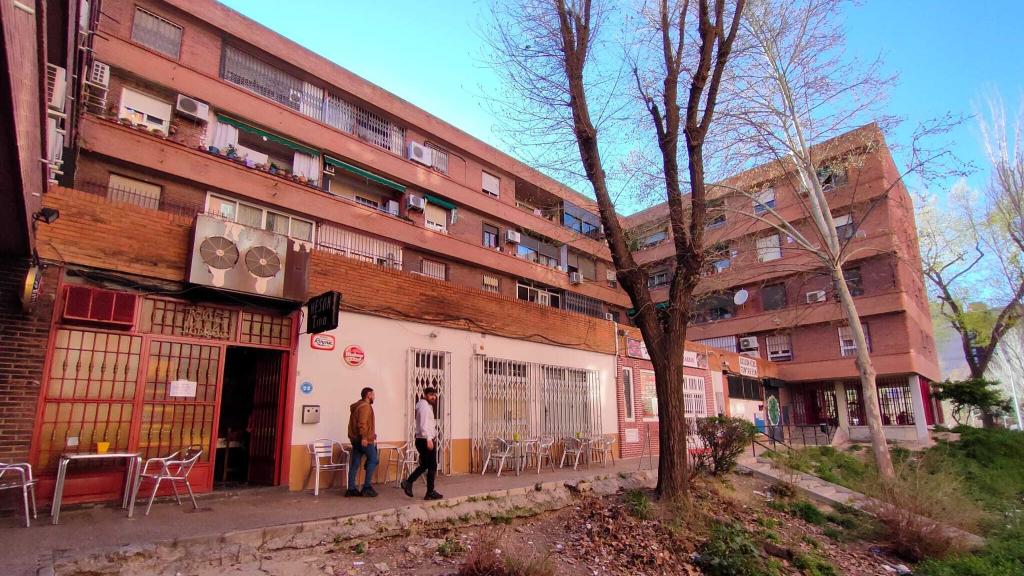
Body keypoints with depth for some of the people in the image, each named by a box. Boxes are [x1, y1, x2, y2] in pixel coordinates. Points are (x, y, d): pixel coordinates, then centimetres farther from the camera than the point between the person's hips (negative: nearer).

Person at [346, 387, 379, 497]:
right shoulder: (365, 406, -12)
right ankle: (367, 487, -2)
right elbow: (362, 423, -23)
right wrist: (364, 437, -26)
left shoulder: (357, 406, 19)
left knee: (355, 464, 8)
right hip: (365, 440, -10)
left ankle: (351, 489, 10)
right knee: (373, 460, -2)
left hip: (356, 439, 10)